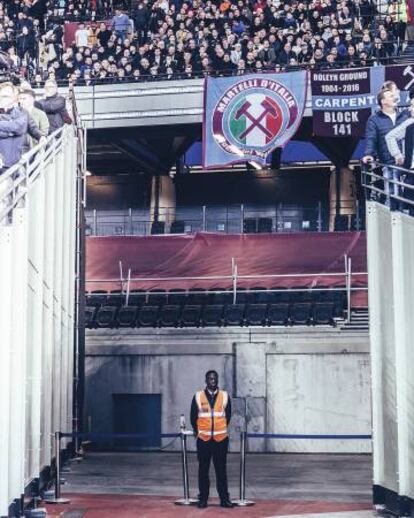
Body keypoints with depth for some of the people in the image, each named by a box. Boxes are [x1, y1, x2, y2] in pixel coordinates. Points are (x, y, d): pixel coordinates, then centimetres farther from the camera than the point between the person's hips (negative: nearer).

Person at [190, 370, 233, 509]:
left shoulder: (225, 396, 3)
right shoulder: (198, 396, 0)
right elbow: (193, 416, 9)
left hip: (221, 438, 1)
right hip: (203, 439, 0)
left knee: (221, 469, 3)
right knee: (203, 469, 4)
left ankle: (224, 499, 7)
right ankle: (203, 499, 9)